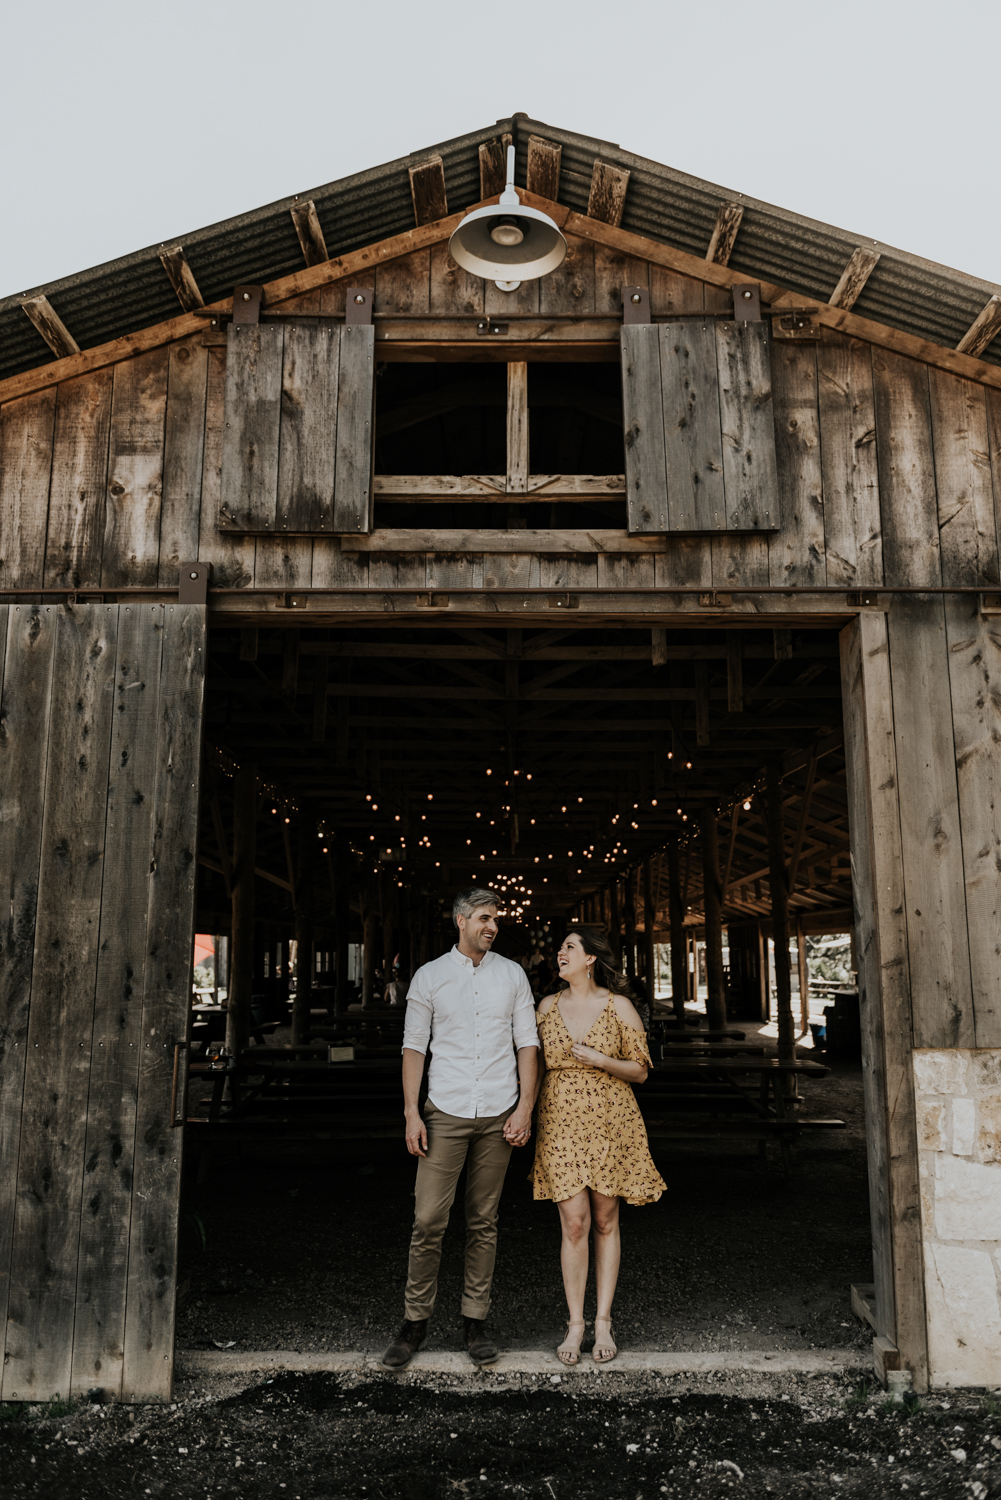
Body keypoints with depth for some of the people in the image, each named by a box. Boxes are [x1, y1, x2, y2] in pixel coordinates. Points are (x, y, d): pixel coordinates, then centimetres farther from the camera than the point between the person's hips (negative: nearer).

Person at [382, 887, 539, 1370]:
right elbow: (414, 1045, 4)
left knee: (483, 1222, 7)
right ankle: (415, 1320, 11)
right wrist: (410, 1113, -3)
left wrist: (525, 1105, -1)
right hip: (445, 1113, -1)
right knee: (428, 1220, -3)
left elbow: (526, 1042, 7)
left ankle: (475, 1321, 18)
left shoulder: (512, 975, 7)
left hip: (498, 1116, 1)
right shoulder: (430, 976, 3)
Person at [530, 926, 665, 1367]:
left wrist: (601, 1060, -15)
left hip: (611, 1124, -1)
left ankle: (603, 1323, 17)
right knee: (574, 1224, -3)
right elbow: (537, 1067, 13)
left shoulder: (618, 1006, -3)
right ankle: (575, 1324, 10)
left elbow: (640, 1071, 1)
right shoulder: (547, 1006, 5)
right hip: (561, 1125, 1)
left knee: (606, 1223, 6)